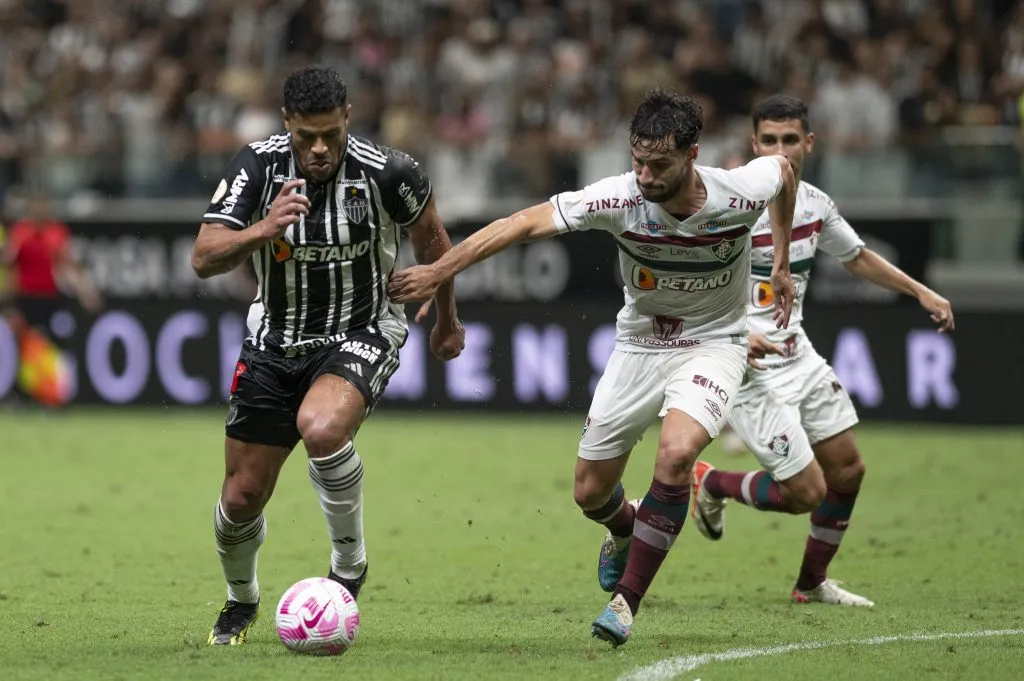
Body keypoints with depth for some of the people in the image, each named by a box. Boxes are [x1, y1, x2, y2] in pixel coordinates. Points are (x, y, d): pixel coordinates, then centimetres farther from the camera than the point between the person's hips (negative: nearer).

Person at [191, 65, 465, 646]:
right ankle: (241, 602, 37)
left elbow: (432, 238, 2)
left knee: (320, 426, -36)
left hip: (362, 333, -3)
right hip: (276, 340, 3)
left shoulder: (386, 172, -18)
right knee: (242, 498, 4)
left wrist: (448, 322, 16)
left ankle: (350, 564, -12)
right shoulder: (259, 165, -15)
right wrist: (262, 230, -40)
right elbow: (204, 259, -21)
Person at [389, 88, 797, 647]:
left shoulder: (741, 193, -24)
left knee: (675, 453, -30)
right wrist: (437, 272, -28)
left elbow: (782, 167, 1)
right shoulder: (619, 198, -25)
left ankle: (626, 600, -16)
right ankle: (626, 531, 45)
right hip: (639, 344, 2)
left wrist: (781, 263, 8)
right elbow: (522, 224, -24)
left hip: (712, 344, -2)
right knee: (590, 492, 5)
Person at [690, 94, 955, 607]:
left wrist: (921, 292, 18)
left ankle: (812, 584, 31)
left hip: (799, 357, 8)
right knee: (806, 492, -10)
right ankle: (710, 484, 17)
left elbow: (856, 257, 23)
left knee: (847, 470, 12)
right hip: (752, 370, -8)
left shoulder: (815, 203, 3)